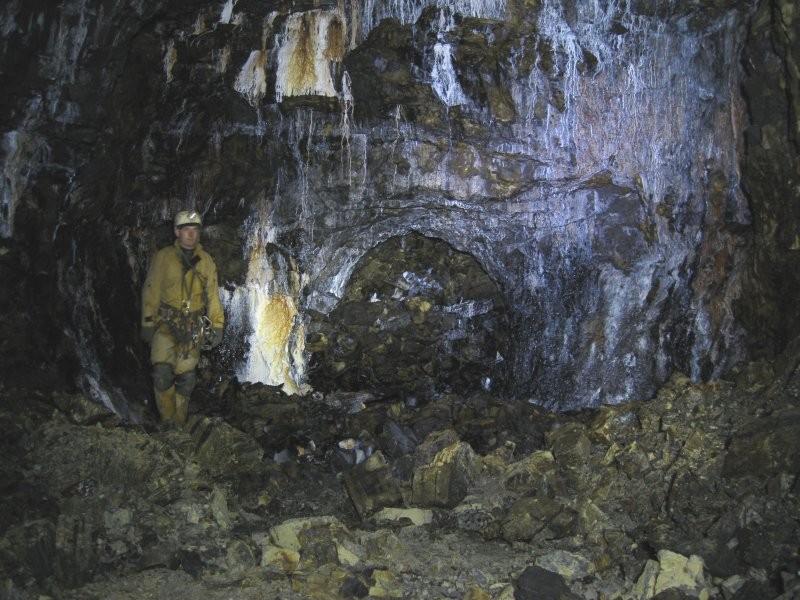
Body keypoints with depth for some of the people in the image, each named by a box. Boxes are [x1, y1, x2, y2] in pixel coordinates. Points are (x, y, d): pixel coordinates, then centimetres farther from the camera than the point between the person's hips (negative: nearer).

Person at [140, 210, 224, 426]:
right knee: (163, 373, -15)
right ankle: (167, 421, 2)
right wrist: (147, 323, -4)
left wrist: (217, 326, 6)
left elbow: (213, 295, 10)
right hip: (166, 323, -2)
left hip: (193, 326, 2)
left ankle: (179, 424, 19)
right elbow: (151, 291, 0)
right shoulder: (164, 257, -2)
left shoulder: (206, 261, 6)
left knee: (186, 377, 4)